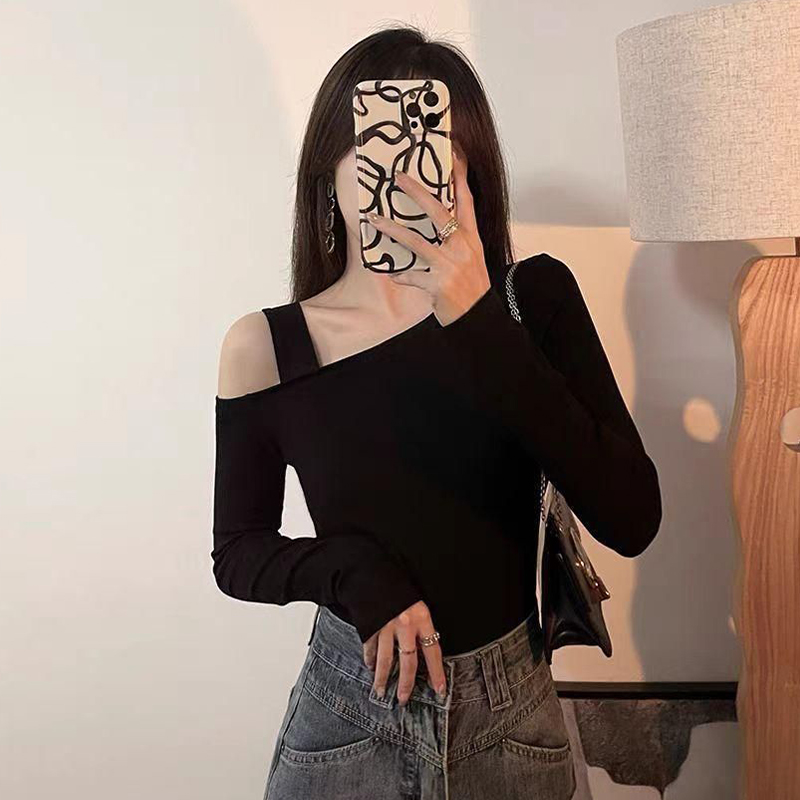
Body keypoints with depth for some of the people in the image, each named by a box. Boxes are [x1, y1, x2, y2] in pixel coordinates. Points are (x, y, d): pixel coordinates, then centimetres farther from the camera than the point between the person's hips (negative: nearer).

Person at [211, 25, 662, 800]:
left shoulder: (535, 298, -10)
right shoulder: (264, 347, -10)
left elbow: (631, 520, -19)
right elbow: (236, 555, 1)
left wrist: (482, 326, -26)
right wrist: (354, 569, -19)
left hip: (514, 713, 1)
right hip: (348, 712, -1)